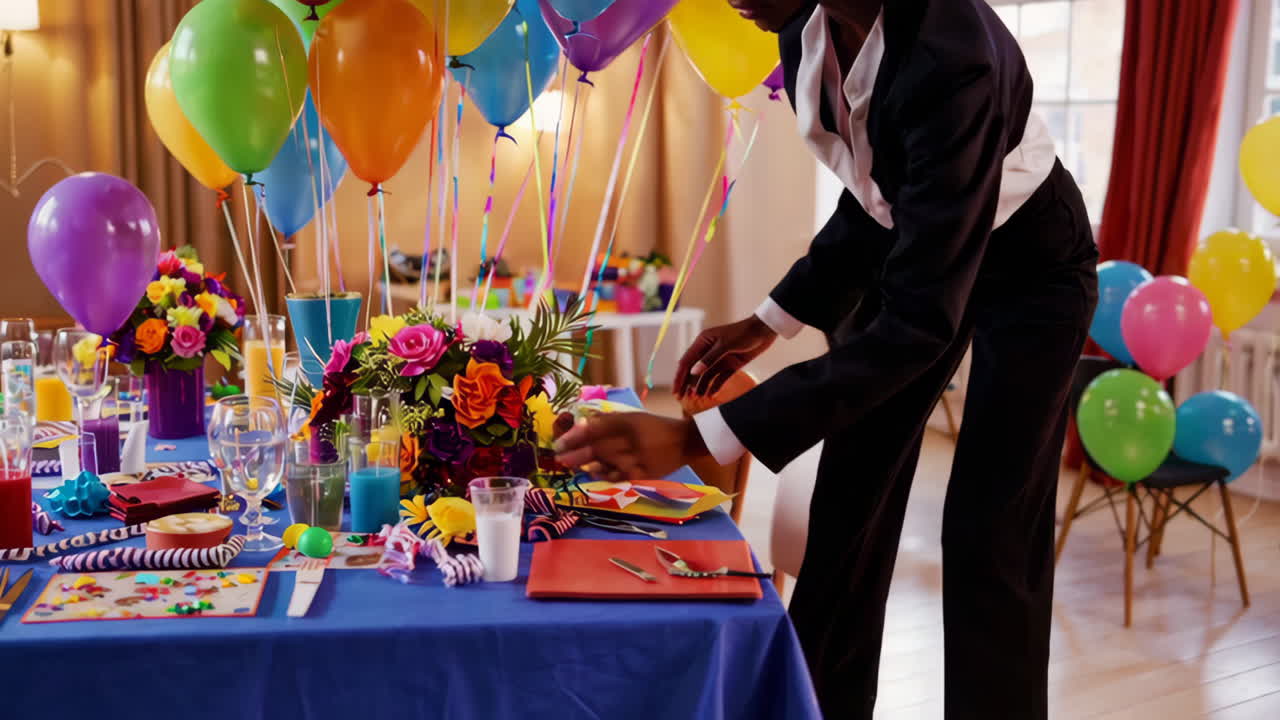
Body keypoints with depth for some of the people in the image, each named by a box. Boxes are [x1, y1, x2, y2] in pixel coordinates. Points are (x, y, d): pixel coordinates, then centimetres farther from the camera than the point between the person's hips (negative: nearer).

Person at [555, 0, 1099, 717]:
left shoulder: (952, 59, -39)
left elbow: (920, 321, -41)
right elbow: (874, 198, 1)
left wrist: (696, 437, -45)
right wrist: (768, 321, -3)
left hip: (1029, 267, -6)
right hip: (917, 249, 6)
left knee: (988, 536, -6)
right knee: (849, 504, 8)